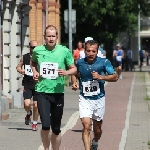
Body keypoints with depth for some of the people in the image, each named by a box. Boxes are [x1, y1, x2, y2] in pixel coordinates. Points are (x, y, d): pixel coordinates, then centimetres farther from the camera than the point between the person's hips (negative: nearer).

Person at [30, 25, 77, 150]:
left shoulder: (64, 51, -1)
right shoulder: (38, 50, 3)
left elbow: (74, 69, 7)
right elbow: (32, 62, 25)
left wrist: (66, 72, -14)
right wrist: (34, 72, 5)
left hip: (58, 93, 1)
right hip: (42, 92, -1)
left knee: (56, 129, 9)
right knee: (45, 125, -16)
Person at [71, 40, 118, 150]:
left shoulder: (104, 62, -7)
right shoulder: (80, 62, -1)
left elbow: (115, 77, -5)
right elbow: (74, 74, 18)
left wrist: (101, 77, -19)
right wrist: (74, 83, -3)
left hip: (99, 99, 0)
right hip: (84, 99, 0)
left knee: (97, 129, 15)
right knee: (86, 126, -18)